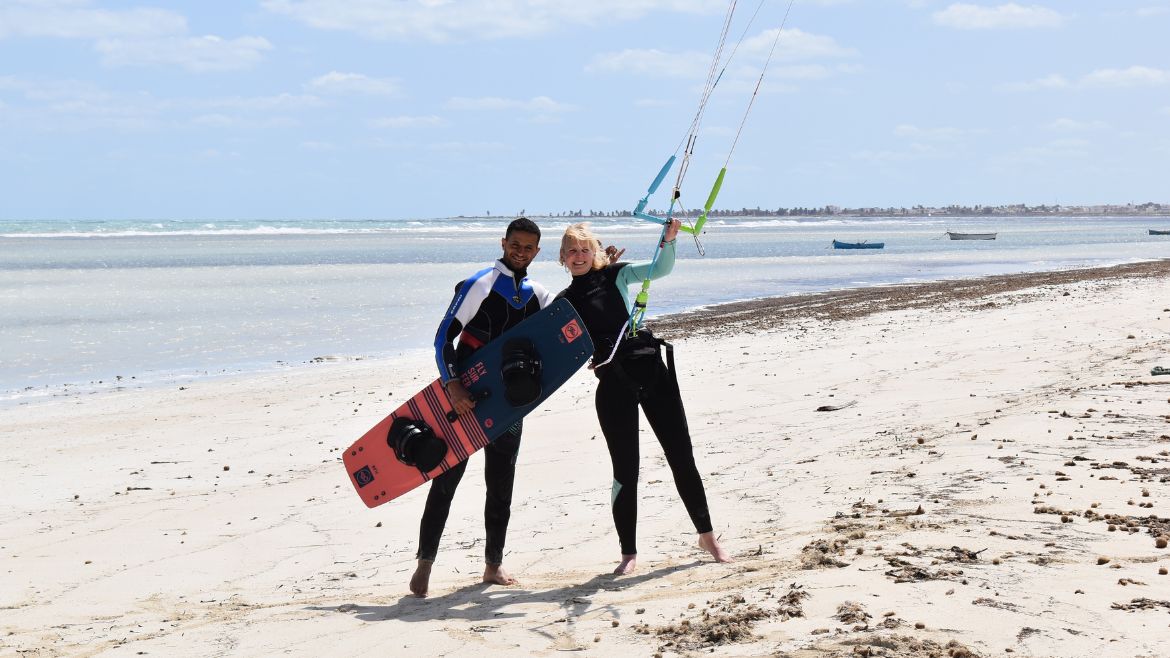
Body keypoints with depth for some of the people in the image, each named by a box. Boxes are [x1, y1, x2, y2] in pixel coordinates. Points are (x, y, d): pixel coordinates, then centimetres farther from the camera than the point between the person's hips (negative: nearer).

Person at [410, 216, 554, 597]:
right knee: (447, 478, -5)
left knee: (501, 483, 9)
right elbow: (444, 337, -13)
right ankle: (425, 562, 2)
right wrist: (452, 386, -26)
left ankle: (494, 565, 19)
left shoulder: (537, 295, 11)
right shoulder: (480, 285, -9)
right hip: (464, 396, -6)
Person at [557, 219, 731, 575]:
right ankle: (629, 553, 11)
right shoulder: (564, 302, 10)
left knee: (681, 456, 4)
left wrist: (668, 240, -26)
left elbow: (659, 269, -8)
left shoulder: (615, 275, 7)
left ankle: (707, 536, 16)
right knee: (625, 470, 2)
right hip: (614, 385, 0)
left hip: (652, 370, 0)